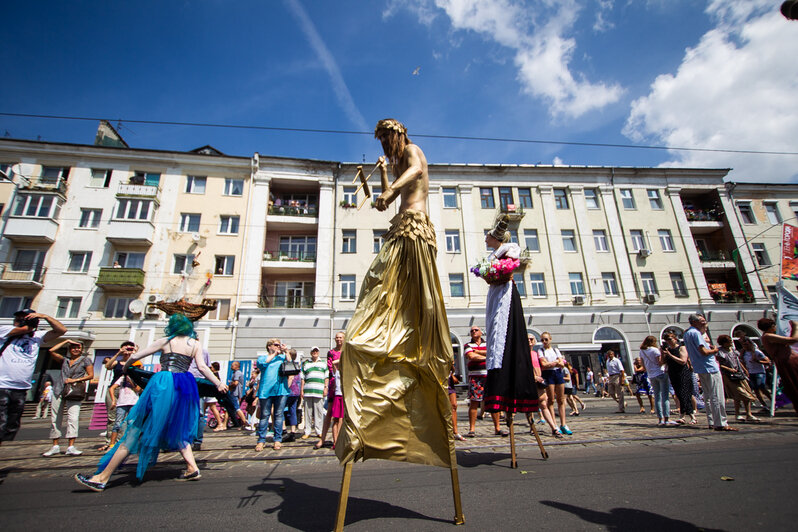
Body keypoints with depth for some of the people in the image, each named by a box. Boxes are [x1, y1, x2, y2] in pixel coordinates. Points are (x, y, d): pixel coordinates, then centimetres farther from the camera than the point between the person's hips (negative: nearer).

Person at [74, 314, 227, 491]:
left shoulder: (164, 342, 9)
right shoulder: (195, 344, 10)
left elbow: (134, 356, 13)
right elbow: (202, 367, 1)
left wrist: (125, 368, 34)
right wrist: (218, 384, 6)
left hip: (163, 383, -3)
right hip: (185, 387, 3)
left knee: (136, 428, 4)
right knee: (177, 429, 20)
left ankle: (103, 477, 7)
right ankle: (192, 468, 11)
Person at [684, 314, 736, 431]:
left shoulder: (687, 333, 15)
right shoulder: (695, 333, -16)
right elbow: (704, 351, -22)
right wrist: (714, 350, -5)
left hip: (700, 369, 10)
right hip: (709, 368, -10)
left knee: (708, 397, 14)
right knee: (717, 397, -5)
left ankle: (712, 422, 19)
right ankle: (721, 423, -2)